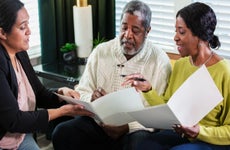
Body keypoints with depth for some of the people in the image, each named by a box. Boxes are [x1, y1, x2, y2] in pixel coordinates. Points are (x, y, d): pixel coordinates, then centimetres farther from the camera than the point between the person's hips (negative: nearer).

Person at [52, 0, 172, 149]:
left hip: (135, 130, -3)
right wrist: (91, 99, -17)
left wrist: (129, 127, -22)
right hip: (97, 122, 4)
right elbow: (82, 93, 7)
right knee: (62, 133, -20)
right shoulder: (101, 51, 6)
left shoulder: (160, 61, -4)